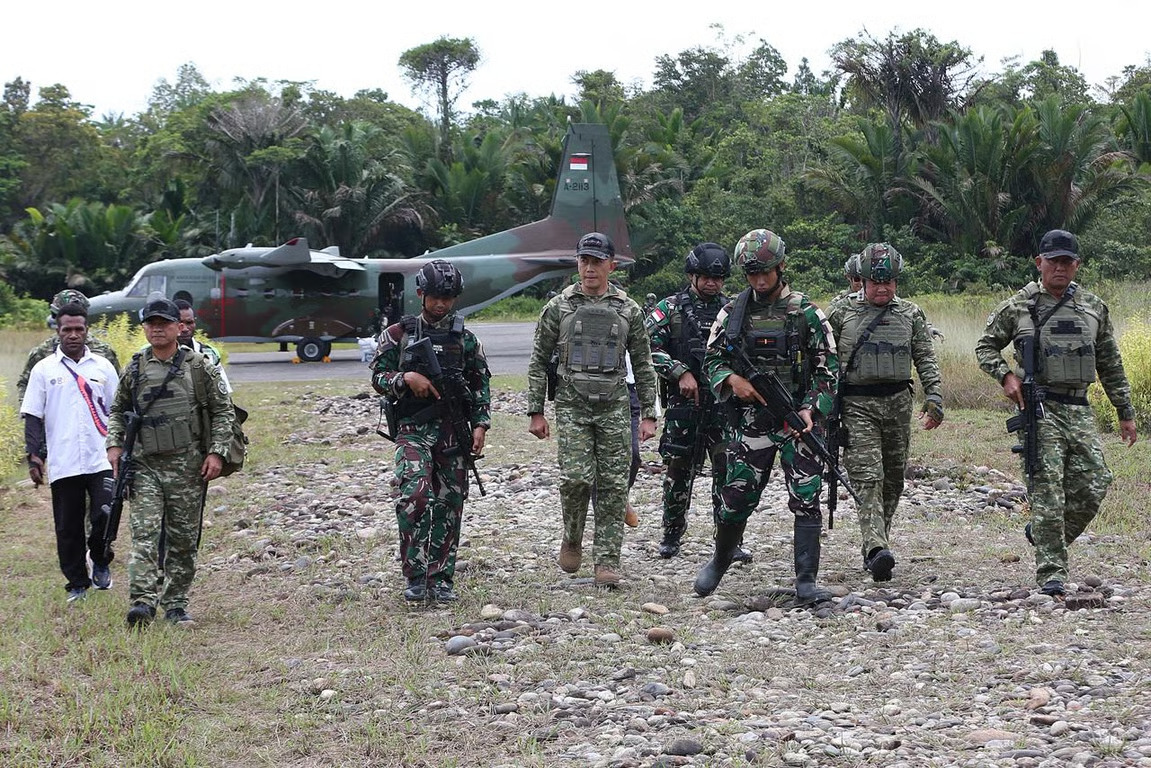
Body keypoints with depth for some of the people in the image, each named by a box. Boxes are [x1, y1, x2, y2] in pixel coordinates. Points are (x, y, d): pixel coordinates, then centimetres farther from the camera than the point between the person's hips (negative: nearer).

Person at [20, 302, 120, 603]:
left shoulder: (103, 367, 9)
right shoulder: (44, 369, 5)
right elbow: (33, 416, 4)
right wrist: (33, 456, -4)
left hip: (101, 460, 0)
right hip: (62, 463, 0)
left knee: (106, 515, -11)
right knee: (68, 528, 4)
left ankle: (100, 561, 16)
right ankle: (77, 584, 16)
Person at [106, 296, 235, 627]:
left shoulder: (199, 367, 1)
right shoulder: (134, 370, 8)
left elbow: (223, 410, 4)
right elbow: (117, 411, 19)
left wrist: (216, 452, -5)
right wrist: (114, 445, 4)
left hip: (187, 467, -1)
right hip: (144, 466, 1)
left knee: (184, 540, 5)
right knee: (144, 534, -12)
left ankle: (176, 605, 15)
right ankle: (143, 601, -19)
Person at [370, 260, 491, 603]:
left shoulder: (465, 338, 9)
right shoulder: (398, 334, 5)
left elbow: (480, 384, 11)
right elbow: (378, 376, 5)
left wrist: (480, 424, 0)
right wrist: (406, 378, -14)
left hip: (453, 431, 2)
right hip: (413, 429, -2)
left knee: (449, 505, 3)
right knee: (414, 497, -19)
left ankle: (441, 579, 12)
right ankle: (415, 577, -12)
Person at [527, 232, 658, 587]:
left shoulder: (628, 310, 7)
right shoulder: (559, 307, 4)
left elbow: (643, 365, 11)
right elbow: (539, 362, 7)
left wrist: (648, 415, 6)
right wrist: (535, 412, 1)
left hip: (614, 408, 1)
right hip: (572, 407, -1)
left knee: (613, 486, -2)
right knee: (576, 478, -14)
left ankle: (607, 562, 3)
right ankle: (572, 539, 12)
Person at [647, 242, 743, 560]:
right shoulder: (670, 308, 3)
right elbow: (649, 346, -7)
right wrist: (681, 373, -15)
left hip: (723, 403, 1)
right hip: (683, 402, -1)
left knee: (728, 469, -4)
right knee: (677, 471, 6)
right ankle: (672, 536, 20)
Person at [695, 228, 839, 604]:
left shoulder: (806, 312, -1)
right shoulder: (733, 311, 5)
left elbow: (827, 368, -1)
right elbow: (712, 359, 10)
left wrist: (810, 410, -14)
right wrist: (732, 379, -11)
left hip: (798, 420, -1)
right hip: (751, 421, 1)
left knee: (807, 499, -7)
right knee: (737, 498, 5)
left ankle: (806, 581, -4)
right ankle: (720, 560, 29)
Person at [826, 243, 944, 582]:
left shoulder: (910, 314, 8)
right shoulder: (840, 312, 1)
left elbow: (927, 360, 9)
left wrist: (934, 400, -3)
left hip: (898, 403, 4)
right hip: (857, 405, -3)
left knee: (892, 481, 8)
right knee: (868, 477, -15)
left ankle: (875, 546, 21)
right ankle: (877, 550, -27)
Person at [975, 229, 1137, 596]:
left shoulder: (1094, 307, 11)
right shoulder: (1018, 307, 2)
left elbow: (1110, 365, 16)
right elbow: (985, 346, 10)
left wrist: (1125, 412, 15)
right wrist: (1005, 375, -8)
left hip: (1080, 410, 4)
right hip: (1039, 408, -4)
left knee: (1094, 484, -3)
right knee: (1047, 489, -9)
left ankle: (1042, 533, 22)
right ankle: (1051, 572, -6)